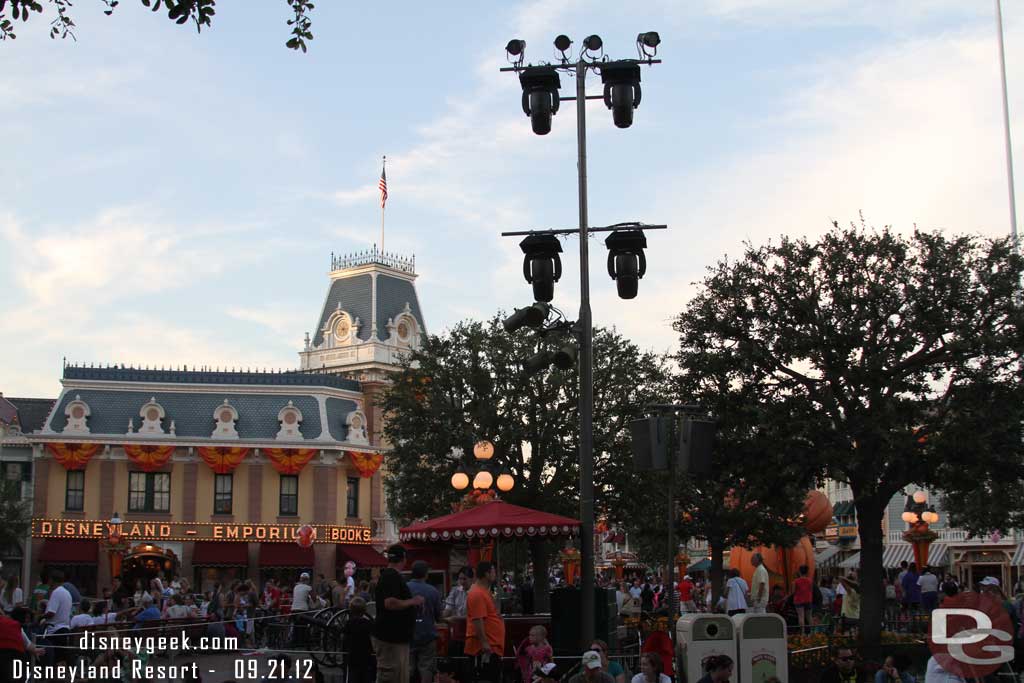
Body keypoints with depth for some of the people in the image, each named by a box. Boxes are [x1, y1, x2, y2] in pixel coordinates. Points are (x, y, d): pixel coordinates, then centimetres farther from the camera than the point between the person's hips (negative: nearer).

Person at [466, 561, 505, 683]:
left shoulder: (484, 591, 17)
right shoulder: (477, 594, -17)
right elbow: (477, 620, -24)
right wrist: (484, 643, -26)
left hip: (492, 646, 11)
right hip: (484, 647, -11)